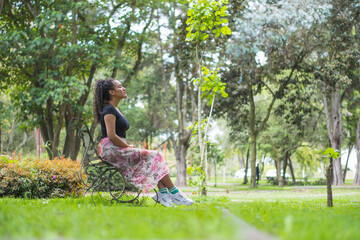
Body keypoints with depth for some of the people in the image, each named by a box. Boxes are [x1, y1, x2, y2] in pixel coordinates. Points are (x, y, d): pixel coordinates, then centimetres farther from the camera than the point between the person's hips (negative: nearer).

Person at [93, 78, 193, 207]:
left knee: (154, 157, -6)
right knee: (153, 157, -14)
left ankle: (162, 193, -19)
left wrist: (128, 146, 9)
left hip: (119, 149, 9)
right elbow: (111, 136, -21)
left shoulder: (115, 110, 20)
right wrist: (128, 147, -12)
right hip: (111, 150, -9)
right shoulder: (109, 110, -11)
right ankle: (174, 193, -11)